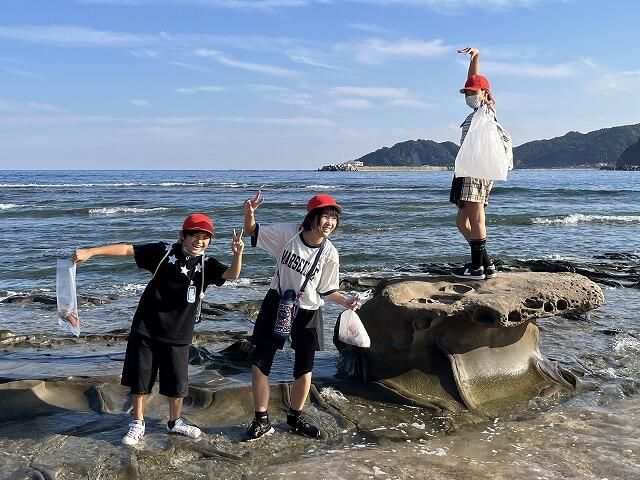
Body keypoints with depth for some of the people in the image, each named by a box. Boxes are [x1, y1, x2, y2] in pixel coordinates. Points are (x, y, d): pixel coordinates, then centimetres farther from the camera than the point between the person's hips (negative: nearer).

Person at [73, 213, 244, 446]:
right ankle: (137, 424, 28)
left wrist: (237, 254, -42)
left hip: (178, 335, 1)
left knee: (177, 383, 10)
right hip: (146, 330, -1)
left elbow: (231, 274, -21)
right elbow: (127, 249, -8)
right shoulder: (164, 252, -7)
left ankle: (175, 422, 35)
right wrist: (90, 252, -13)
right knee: (140, 378, 8)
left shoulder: (206, 265, -5)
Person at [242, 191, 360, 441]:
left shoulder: (329, 253, -10)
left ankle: (296, 416, 33)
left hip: (308, 313, 1)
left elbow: (326, 289, 0)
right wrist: (249, 213, -20)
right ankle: (261, 420, 17)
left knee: (304, 368, 9)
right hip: (277, 305, -1)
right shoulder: (287, 233, -13)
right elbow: (253, 232, 0)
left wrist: (345, 301, -17)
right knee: (260, 362, 1)